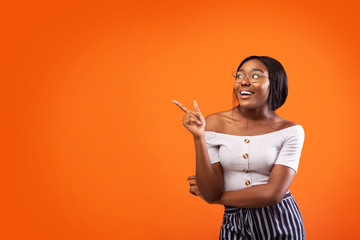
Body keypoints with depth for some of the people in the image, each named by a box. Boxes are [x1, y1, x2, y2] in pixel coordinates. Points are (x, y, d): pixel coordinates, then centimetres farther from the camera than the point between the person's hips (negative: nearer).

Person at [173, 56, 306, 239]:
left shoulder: (290, 131, -9)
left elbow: (274, 193, -16)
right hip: (233, 225, 1)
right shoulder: (215, 124, -7)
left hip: (279, 224, -1)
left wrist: (217, 197, -9)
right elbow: (211, 194, -12)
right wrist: (198, 137, -21)